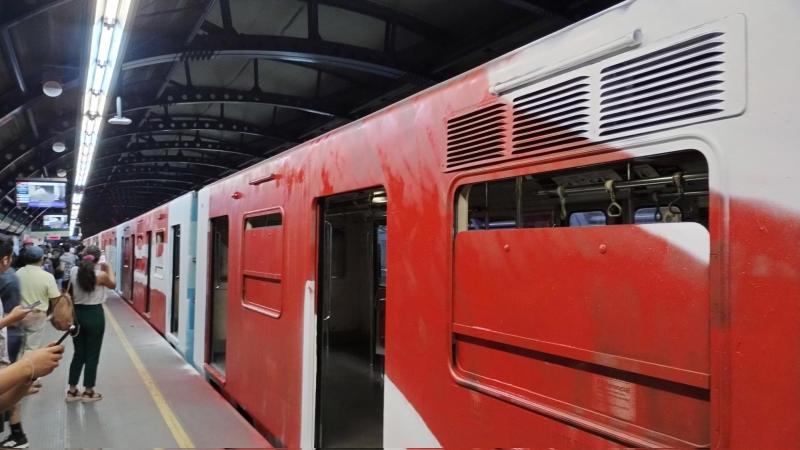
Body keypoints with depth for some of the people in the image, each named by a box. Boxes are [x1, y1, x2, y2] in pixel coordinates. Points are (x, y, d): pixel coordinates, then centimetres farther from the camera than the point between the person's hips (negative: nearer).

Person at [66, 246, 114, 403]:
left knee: (78, 353, 16)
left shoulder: (74, 271, -3)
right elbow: (113, 284, 7)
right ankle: (88, 391, 15)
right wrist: (108, 269, 19)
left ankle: (72, 390, 21)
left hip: (77, 313, 5)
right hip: (94, 314, -5)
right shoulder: (101, 275, -14)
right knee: (92, 354, 7)